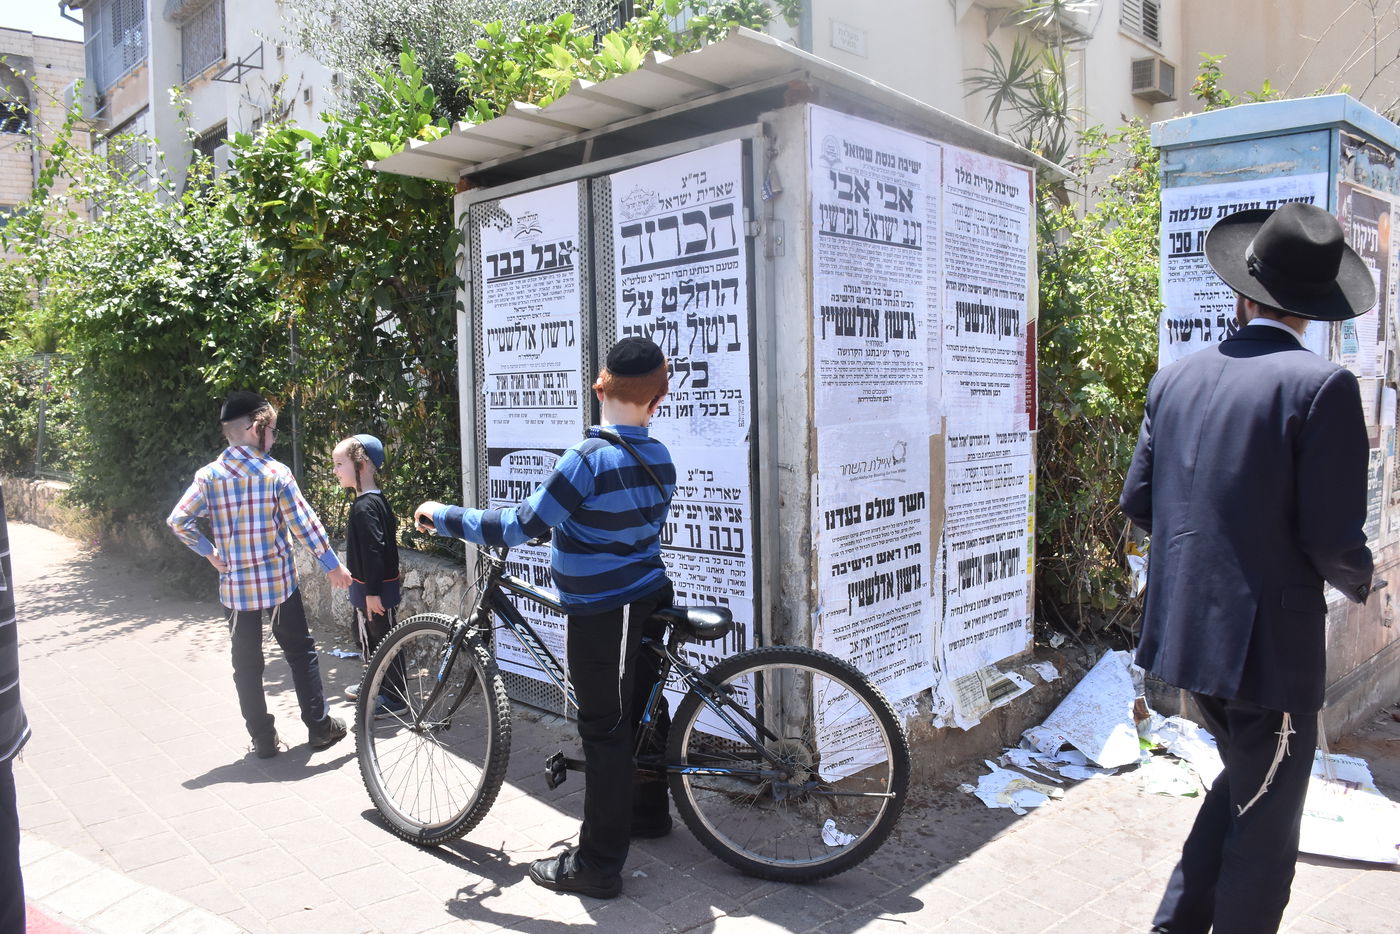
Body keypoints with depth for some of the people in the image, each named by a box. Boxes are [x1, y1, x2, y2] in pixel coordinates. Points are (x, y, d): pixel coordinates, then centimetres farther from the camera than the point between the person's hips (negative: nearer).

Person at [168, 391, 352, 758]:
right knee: (301, 652, 12)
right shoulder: (276, 473, -11)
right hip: (279, 581, -2)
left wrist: (210, 552, 5)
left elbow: (178, 520, -7)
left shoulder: (209, 475, -3)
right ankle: (320, 727, 18)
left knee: (246, 663, 12)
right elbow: (304, 524, -10)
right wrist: (334, 566, -2)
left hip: (236, 585, 2)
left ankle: (262, 738, 17)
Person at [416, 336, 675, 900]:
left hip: (600, 614, -8)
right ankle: (649, 810, 42)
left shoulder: (589, 457, -21)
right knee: (641, 708, 22)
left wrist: (442, 516, -8)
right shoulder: (659, 457, 2)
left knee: (603, 730, 0)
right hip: (649, 599, 8)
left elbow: (518, 527, -21)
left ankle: (597, 864, 11)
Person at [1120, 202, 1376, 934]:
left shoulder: (1176, 379, 2)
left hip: (1184, 627, 6)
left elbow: (1138, 501, 4)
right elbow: (1332, 537, -17)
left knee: (1242, 783, 26)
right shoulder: (1321, 386, -15)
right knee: (1266, 819, 12)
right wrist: (1359, 580, 5)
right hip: (1271, 639, -6)